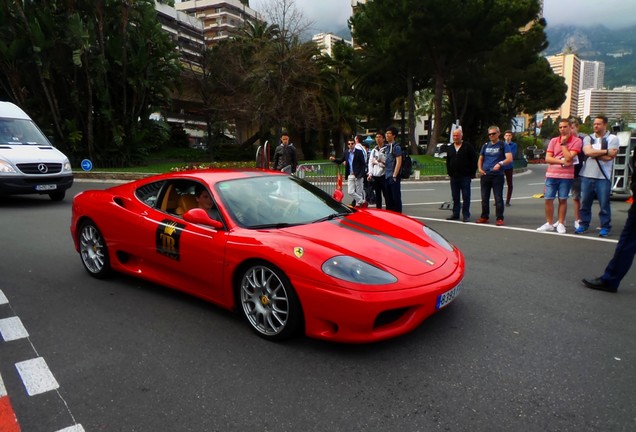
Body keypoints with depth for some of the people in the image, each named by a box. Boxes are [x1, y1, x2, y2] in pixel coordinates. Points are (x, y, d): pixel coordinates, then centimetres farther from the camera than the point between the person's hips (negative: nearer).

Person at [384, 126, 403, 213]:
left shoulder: (396, 147, -8)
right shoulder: (387, 147, 16)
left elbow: (398, 162, -14)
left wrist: (394, 176, -18)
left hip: (393, 177, -8)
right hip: (386, 176, 8)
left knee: (396, 198, -2)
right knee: (388, 198, 12)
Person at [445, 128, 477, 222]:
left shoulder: (468, 146, -2)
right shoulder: (450, 148, 13)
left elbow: (474, 160, -4)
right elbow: (448, 161, 18)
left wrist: (472, 173, -7)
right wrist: (449, 172, 9)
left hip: (465, 176, -5)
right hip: (454, 176, 5)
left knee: (466, 196, -1)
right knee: (455, 197, 9)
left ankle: (466, 215, 4)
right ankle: (455, 214, 17)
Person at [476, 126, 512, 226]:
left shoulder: (503, 145, 0)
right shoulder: (485, 146, 14)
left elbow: (509, 159, -12)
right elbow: (480, 159, 21)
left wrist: (500, 163, -29)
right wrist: (480, 168, 3)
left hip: (497, 175, -5)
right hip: (485, 175, 5)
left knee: (498, 198, -4)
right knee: (484, 197, 9)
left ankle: (500, 218, 1)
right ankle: (484, 217, 19)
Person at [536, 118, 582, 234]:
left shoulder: (576, 141, -3)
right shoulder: (553, 140, 7)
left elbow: (569, 157, -15)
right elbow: (547, 158, -1)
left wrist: (563, 143, -8)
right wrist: (562, 162, -13)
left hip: (566, 176, -3)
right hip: (551, 175, 3)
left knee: (563, 200, 4)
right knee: (548, 199, 3)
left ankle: (561, 224, 15)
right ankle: (549, 223, 15)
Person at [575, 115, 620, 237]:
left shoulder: (612, 139, 2)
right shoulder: (588, 138, 11)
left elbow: (609, 157, -11)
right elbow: (588, 152, -8)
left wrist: (594, 153, -5)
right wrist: (605, 151, -10)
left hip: (603, 177, -3)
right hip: (587, 175, 3)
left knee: (604, 204, 1)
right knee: (585, 202, 9)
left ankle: (605, 227, 11)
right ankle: (584, 224, 20)